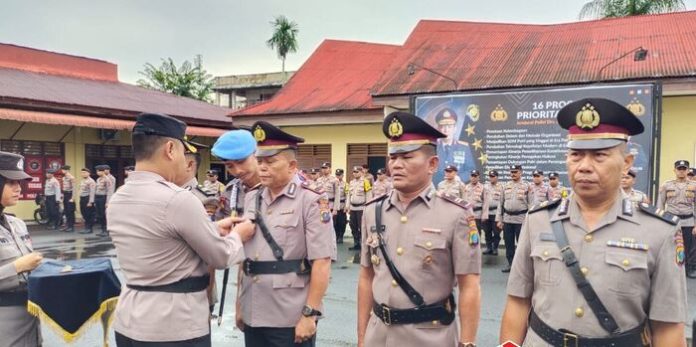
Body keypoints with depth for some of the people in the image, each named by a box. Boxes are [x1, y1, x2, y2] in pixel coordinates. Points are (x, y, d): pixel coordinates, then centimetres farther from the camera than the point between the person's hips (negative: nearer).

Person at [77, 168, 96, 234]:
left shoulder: (91, 181, -12)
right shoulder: (82, 181, 16)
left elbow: (92, 192, -17)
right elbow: (81, 190, 19)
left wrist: (90, 202, -20)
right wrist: (81, 200, 15)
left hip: (87, 198, -9)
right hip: (82, 198, 9)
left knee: (89, 214, -3)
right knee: (84, 214, 12)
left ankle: (89, 229, 5)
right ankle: (86, 228, 20)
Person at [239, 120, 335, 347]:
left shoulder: (311, 202, -10)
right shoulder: (251, 199, 7)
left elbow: (321, 263, -13)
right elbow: (243, 255, 14)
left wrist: (310, 313, -15)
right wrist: (239, 304, 14)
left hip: (291, 319, -5)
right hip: (252, 316, 6)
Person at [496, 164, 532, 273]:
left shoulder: (526, 187, -1)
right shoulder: (505, 186, 9)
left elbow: (530, 204, -2)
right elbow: (501, 203, 10)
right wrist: (499, 219, 5)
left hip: (521, 219, -3)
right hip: (507, 219, 4)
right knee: (508, 243, 8)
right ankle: (510, 263, 19)